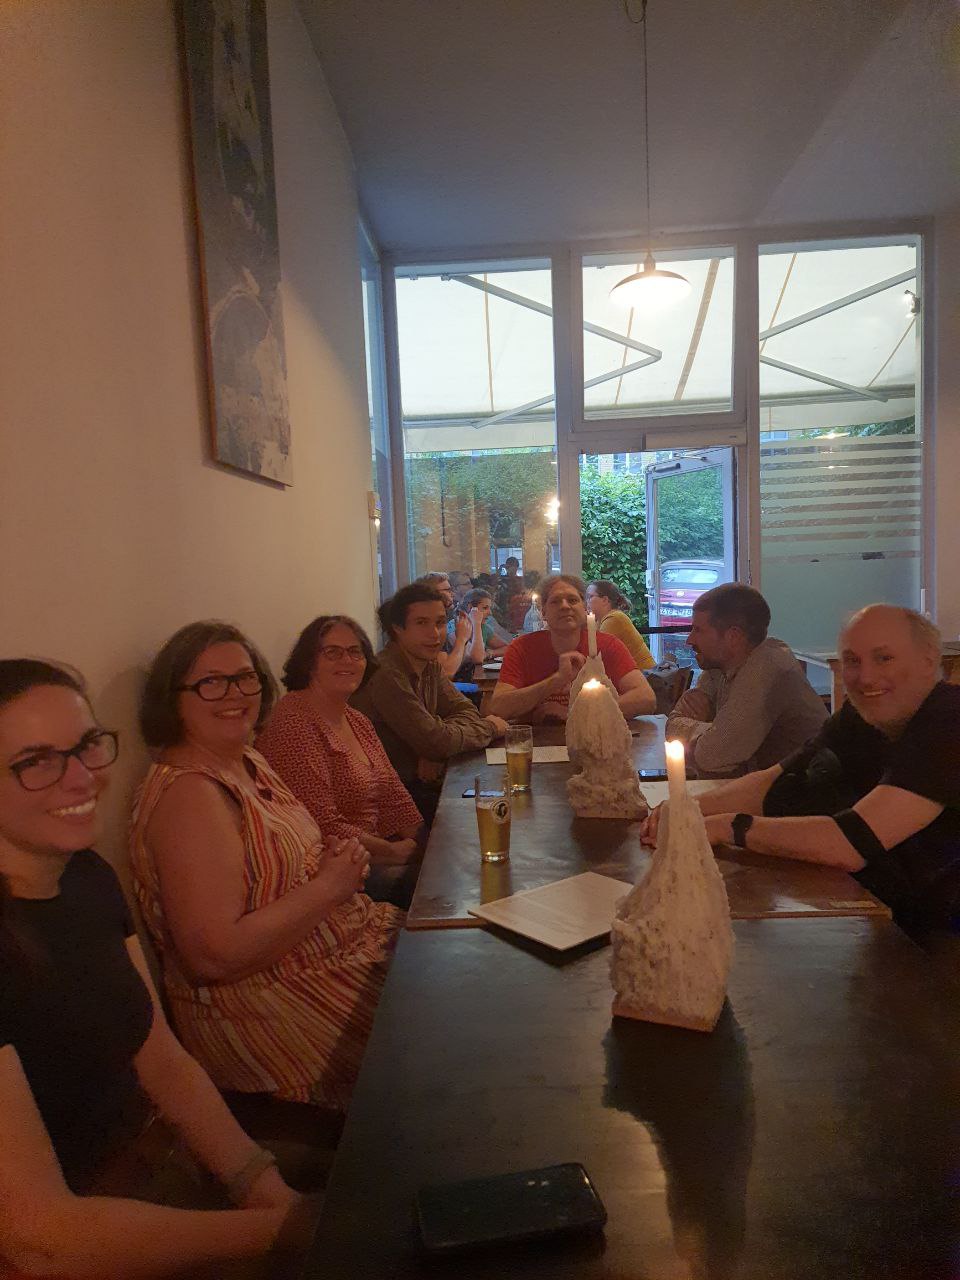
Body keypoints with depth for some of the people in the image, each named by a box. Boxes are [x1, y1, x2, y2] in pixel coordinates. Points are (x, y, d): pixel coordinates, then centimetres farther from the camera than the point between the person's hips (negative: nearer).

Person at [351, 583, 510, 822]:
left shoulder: (429, 664, 6)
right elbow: (435, 741, -26)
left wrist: (435, 751, -16)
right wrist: (488, 727, -8)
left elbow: (465, 711, 5)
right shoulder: (386, 674, -25)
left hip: (422, 777, 8)